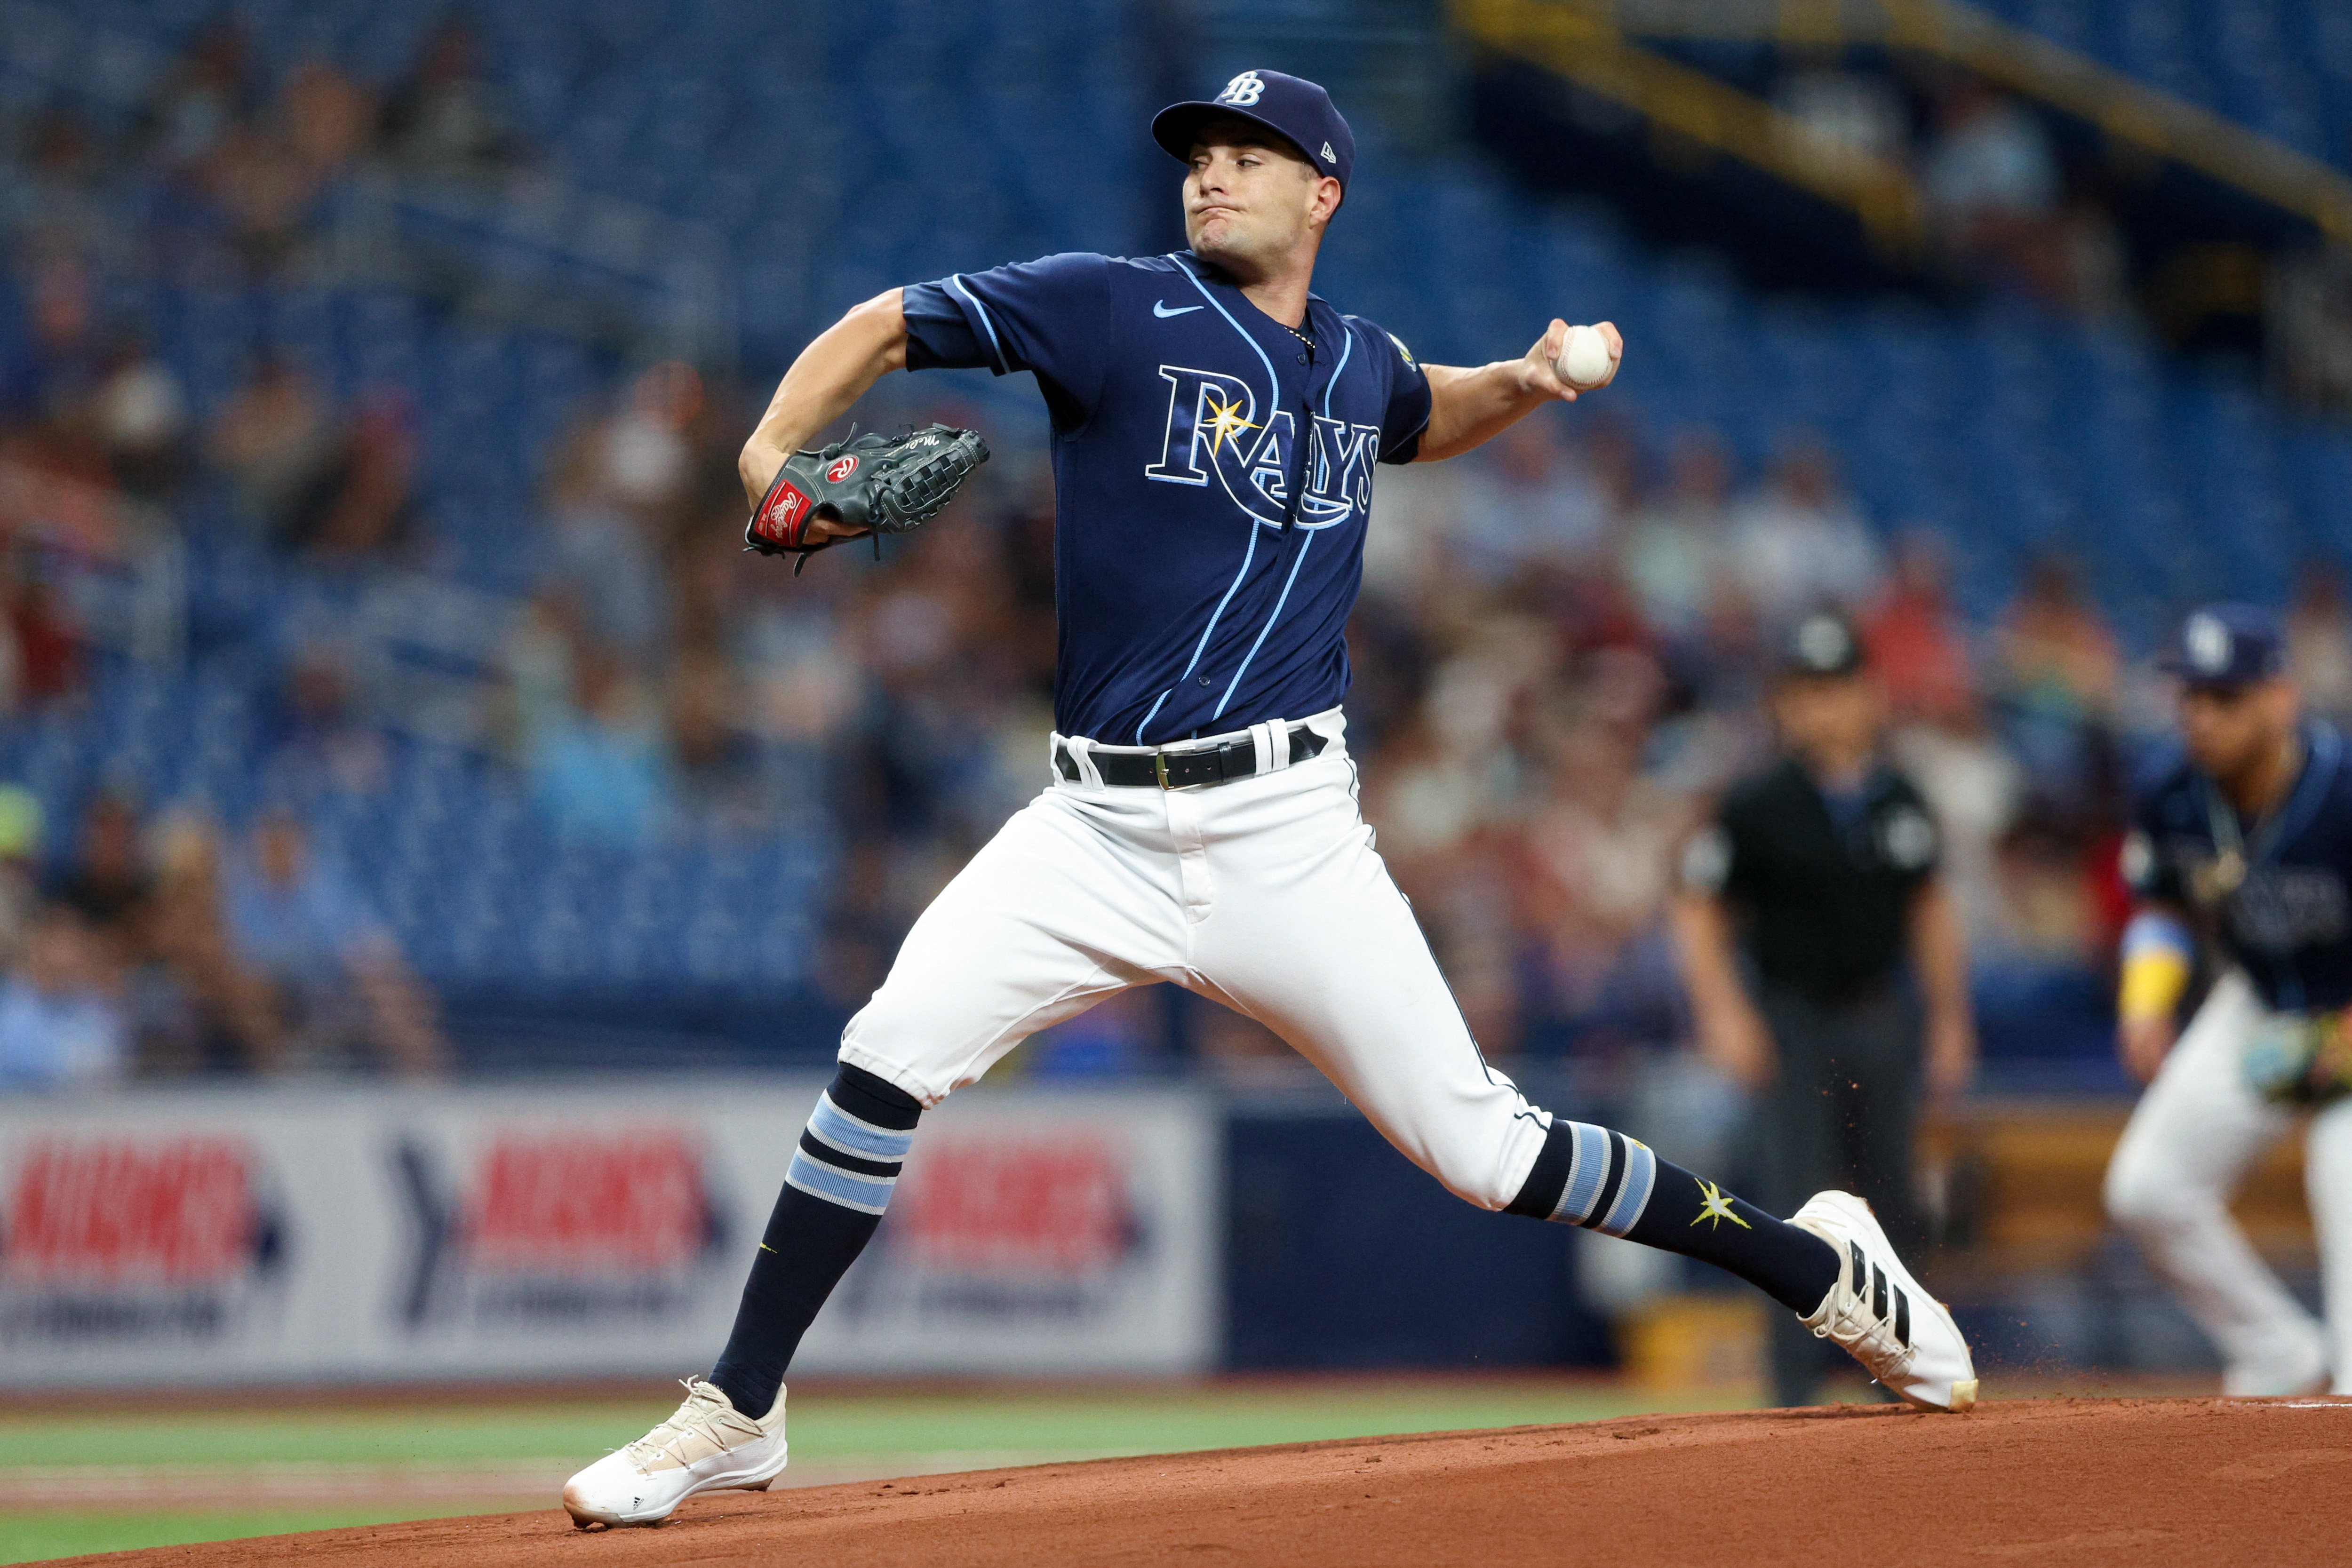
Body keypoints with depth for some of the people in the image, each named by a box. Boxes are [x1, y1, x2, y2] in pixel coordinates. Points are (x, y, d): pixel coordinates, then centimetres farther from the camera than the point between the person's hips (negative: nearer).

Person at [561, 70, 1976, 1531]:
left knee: (1482, 1147, -1)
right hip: (1098, 830, -1)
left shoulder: (1357, 362, 12)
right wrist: (772, 453, -15)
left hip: (1286, 834, 1)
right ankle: (739, 1414, -8)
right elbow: (886, 326, 1)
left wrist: (1530, 381, 16)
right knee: (889, 1056, -19)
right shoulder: (1115, 311, -1)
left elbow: (1425, 416, 36)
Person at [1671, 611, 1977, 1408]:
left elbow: (1929, 908, 16)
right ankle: (1797, 1387, -7)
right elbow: (1699, 911, -3)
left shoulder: (1901, 803, 5)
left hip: (1884, 1023, 4)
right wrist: (1724, 1014, -13)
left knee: (1890, 1205, 9)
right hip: (1792, 1025, -4)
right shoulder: (1759, 807, -7)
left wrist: (1949, 1018, 15)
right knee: (1797, 1201, -10)